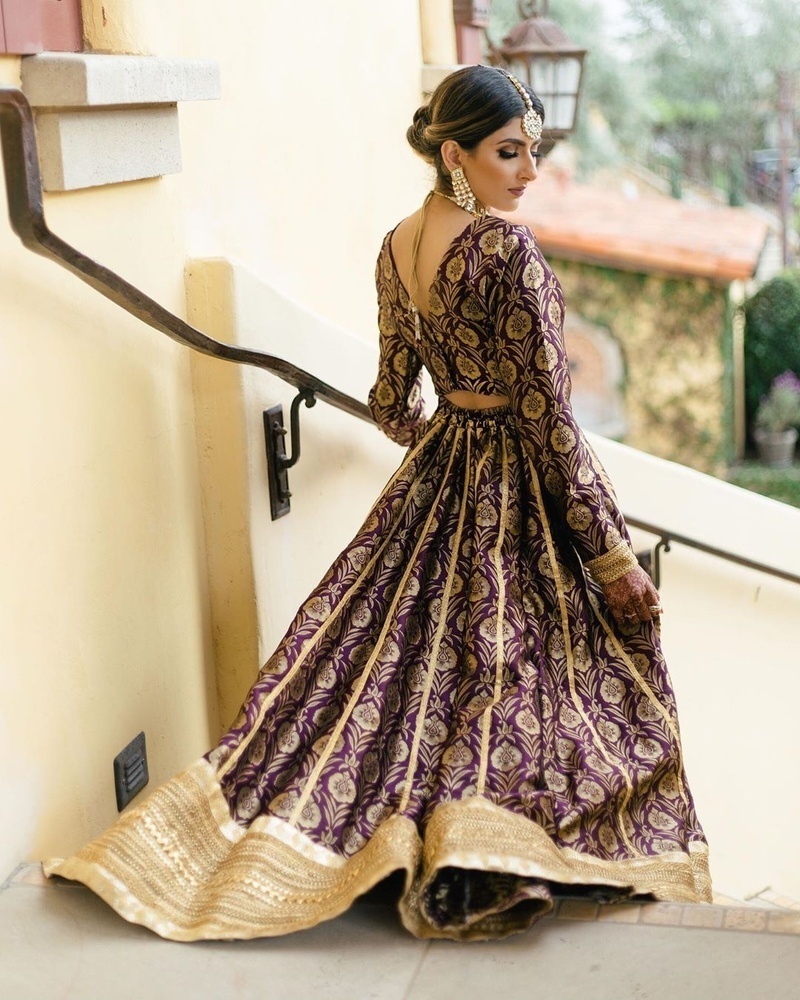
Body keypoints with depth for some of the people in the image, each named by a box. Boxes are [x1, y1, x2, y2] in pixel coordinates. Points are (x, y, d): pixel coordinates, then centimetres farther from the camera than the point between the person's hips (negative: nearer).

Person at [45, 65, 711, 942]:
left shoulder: (395, 249, 3)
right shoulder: (508, 251, -20)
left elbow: (393, 405, 10)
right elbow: (549, 417, -21)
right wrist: (613, 553, -15)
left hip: (437, 479, 7)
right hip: (520, 495, -7)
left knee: (400, 655, 15)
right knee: (510, 668, 3)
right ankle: (486, 868, 1)